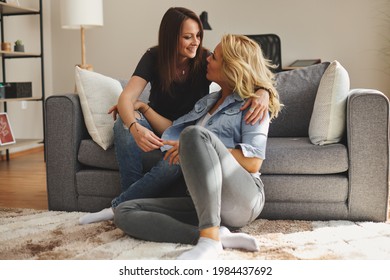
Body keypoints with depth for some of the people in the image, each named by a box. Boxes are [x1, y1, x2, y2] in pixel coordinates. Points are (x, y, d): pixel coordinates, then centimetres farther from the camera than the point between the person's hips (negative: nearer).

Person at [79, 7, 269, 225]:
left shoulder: (205, 60, -12)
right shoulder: (154, 58, -11)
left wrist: (262, 92, -44)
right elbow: (126, 97, -23)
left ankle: (119, 207, -19)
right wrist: (135, 127, -45)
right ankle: (133, 204, -24)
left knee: (174, 164, -36)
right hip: (157, 131, 1)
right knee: (124, 122, -32)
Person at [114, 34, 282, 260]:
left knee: (196, 133, -31)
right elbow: (174, 131, 30)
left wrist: (200, 147, -14)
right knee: (124, 212, -11)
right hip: (207, 204, 7)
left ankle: (210, 238, -41)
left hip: (243, 199, -7)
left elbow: (254, 163, -11)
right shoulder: (208, 102, 25)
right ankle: (219, 235, -27)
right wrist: (143, 107, 27)